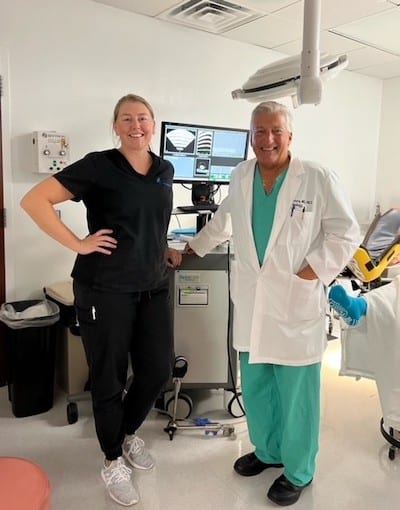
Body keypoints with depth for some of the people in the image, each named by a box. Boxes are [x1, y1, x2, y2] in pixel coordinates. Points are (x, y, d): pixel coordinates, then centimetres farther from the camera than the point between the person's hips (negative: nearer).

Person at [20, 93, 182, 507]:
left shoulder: (165, 170, 9)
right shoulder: (98, 166, -9)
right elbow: (34, 200, -12)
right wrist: (78, 244, -15)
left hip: (152, 287, 6)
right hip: (105, 289, -5)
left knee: (158, 370, 12)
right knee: (109, 377, 8)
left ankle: (128, 434, 41)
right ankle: (112, 461, 32)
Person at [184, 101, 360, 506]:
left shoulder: (317, 178, -10)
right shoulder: (240, 176, 6)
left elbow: (345, 233, -6)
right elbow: (223, 220, 22)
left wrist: (311, 273, -13)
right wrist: (193, 249, 27)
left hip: (296, 304, -5)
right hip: (251, 301, 5)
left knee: (295, 393, 8)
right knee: (255, 386, 18)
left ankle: (298, 472, 31)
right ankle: (267, 451, 42)